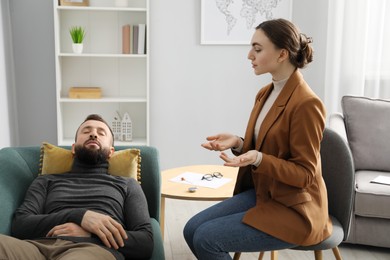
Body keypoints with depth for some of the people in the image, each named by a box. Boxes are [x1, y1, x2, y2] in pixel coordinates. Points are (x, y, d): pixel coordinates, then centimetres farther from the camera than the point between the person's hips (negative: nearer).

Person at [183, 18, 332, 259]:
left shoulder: (307, 103, -21)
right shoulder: (266, 93, 6)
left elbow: (304, 174, -17)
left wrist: (258, 159, -31)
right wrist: (237, 143, -6)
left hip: (293, 209, -8)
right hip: (260, 193, 8)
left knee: (206, 239, -16)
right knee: (193, 229, -3)